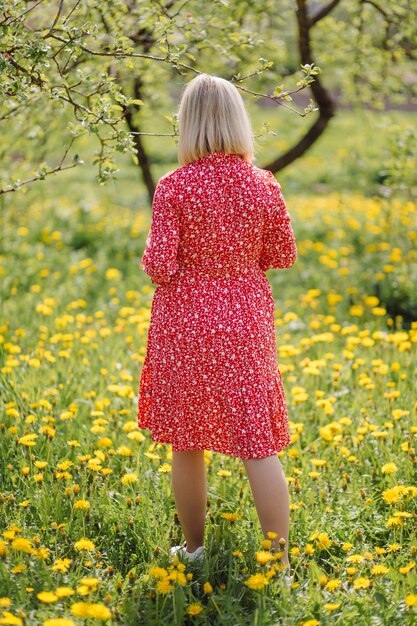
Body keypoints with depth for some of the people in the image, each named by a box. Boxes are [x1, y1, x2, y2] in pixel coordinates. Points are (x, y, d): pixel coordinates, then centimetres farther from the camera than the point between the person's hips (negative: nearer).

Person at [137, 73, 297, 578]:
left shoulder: (173, 188, -13)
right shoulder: (264, 186, -6)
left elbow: (159, 266, -14)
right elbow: (283, 256, 4)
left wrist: (152, 253, 7)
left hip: (186, 323, -1)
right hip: (246, 323, 2)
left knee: (187, 445, 14)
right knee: (257, 446, 5)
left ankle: (193, 549, 28)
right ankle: (280, 561, 7)